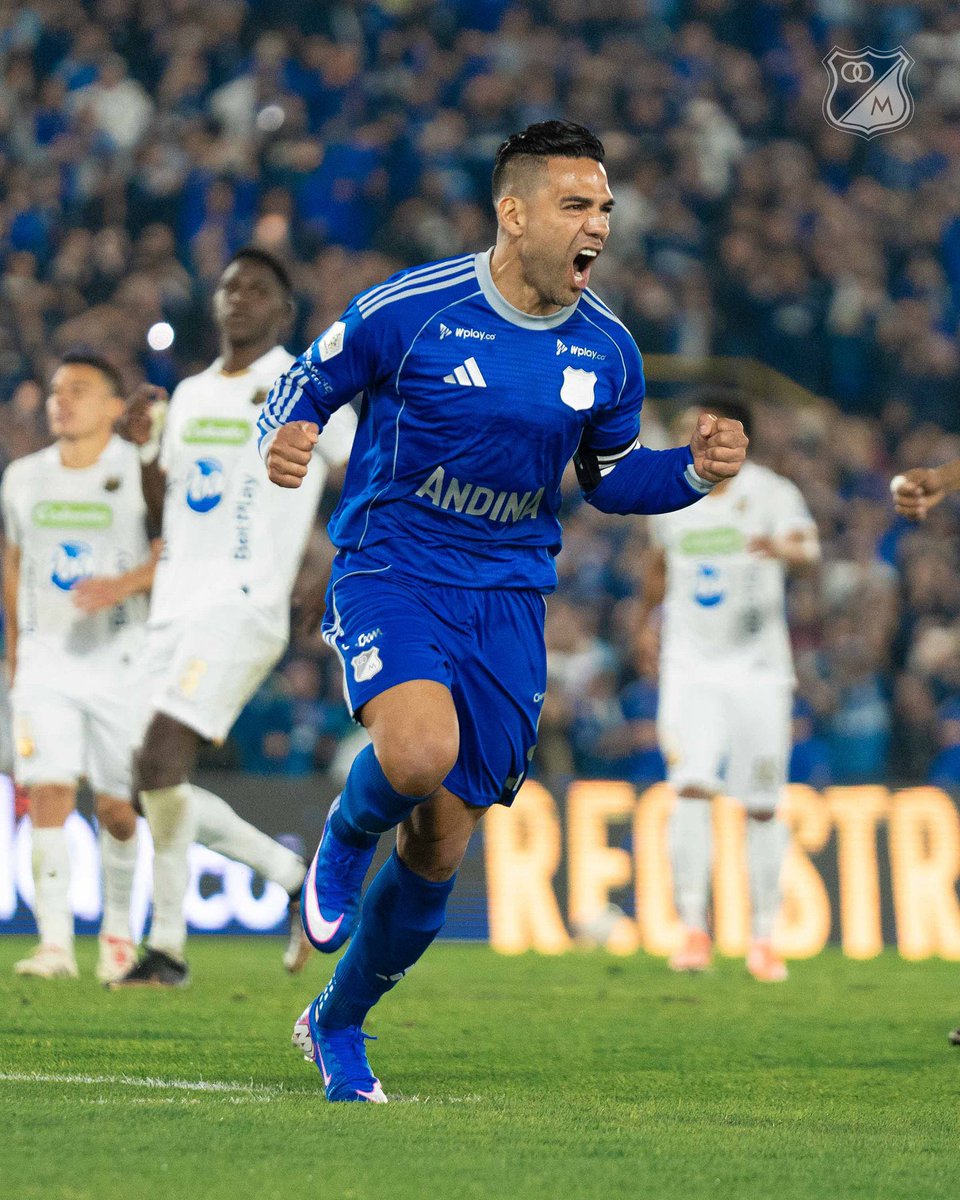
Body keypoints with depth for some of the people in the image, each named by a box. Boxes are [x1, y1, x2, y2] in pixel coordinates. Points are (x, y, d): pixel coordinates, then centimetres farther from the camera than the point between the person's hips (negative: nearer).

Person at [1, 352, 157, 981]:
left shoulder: (141, 473, -6)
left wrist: (123, 586, -24)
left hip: (119, 661, -3)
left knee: (116, 807, 3)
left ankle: (119, 930, 25)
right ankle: (55, 942, -14)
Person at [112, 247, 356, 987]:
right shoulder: (191, 396, 18)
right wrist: (145, 449, 6)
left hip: (242, 608, -7)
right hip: (174, 611, 8)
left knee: (160, 764, -20)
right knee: (164, 787, 3)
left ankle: (167, 946, -12)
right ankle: (297, 877, 21)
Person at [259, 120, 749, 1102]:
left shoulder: (607, 351, 2)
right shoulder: (407, 310, -11)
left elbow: (610, 475, 16)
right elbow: (307, 383, 2)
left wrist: (694, 470, -3)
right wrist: (283, 440, -20)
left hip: (508, 598, 4)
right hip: (389, 571, -4)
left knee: (440, 846, 4)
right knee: (419, 752, -33)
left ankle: (336, 1024, 28)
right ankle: (346, 838, 4)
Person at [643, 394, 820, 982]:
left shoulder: (772, 493, -6)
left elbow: (809, 551, -26)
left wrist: (783, 548, -47)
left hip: (759, 669, -1)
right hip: (691, 667, 1)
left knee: (763, 807, 3)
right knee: (692, 788, -17)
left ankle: (764, 938, 16)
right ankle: (694, 929, -16)